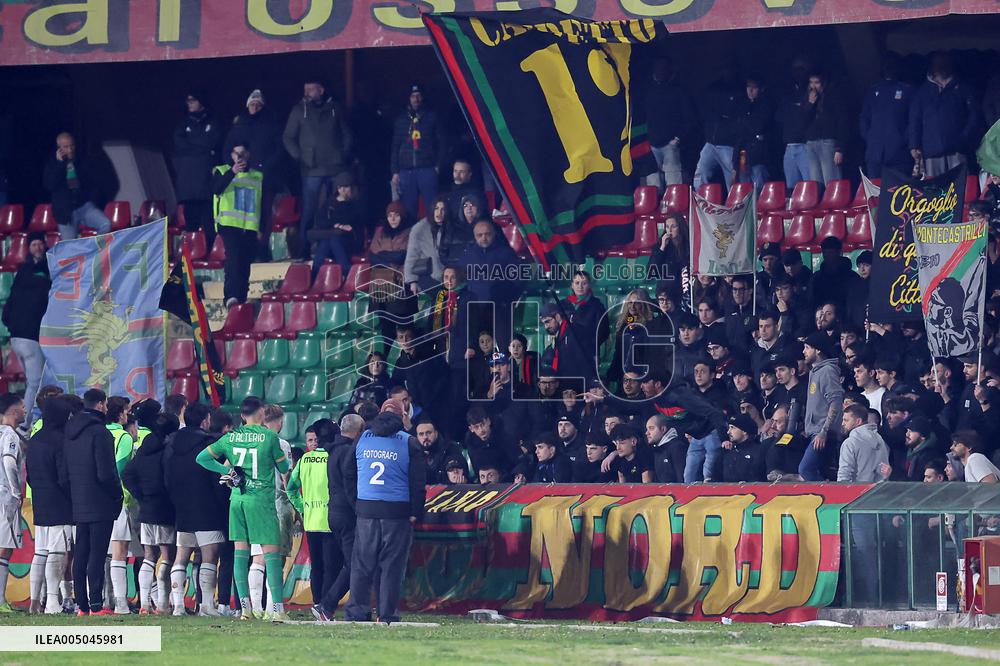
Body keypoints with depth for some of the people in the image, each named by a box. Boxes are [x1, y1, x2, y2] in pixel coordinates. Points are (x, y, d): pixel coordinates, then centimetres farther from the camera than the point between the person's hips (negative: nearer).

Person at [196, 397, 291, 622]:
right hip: (262, 499, -4)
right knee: (271, 553, -3)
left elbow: (202, 458, 7)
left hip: (237, 499, 4)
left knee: (241, 553, 9)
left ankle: (244, 606, 7)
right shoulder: (269, 437, -6)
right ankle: (277, 608, -9)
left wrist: (225, 470, 10)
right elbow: (284, 468, 3)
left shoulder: (230, 438, 6)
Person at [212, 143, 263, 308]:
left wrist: (263, 228, 12)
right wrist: (232, 172, -22)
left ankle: (241, 297, 7)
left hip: (250, 226, 4)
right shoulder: (222, 171, 9)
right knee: (233, 257, -22)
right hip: (229, 224, -4)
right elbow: (215, 189, -12)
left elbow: (263, 204, 19)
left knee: (245, 263, 2)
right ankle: (231, 296, -32)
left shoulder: (258, 176, 19)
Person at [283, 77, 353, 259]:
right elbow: (288, 138, 8)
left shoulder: (334, 109, 10)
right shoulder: (299, 110, 6)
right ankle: (303, 253, -4)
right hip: (312, 170, -1)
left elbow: (347, 134, 17)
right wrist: (299, 157, -4)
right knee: (308, 212, -6)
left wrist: (344, 154, 3)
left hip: (336, 168, 1)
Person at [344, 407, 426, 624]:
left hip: (366, 510, 2)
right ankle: (387, 614, 1)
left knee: (362, 565, 7)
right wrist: (415, 512, 0)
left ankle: (357, 612, 3)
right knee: (392, 565, 2)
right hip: (397, 512, -2)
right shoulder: (408, 443, 0)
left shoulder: (362, 439, 9)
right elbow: (418, 481, -3)